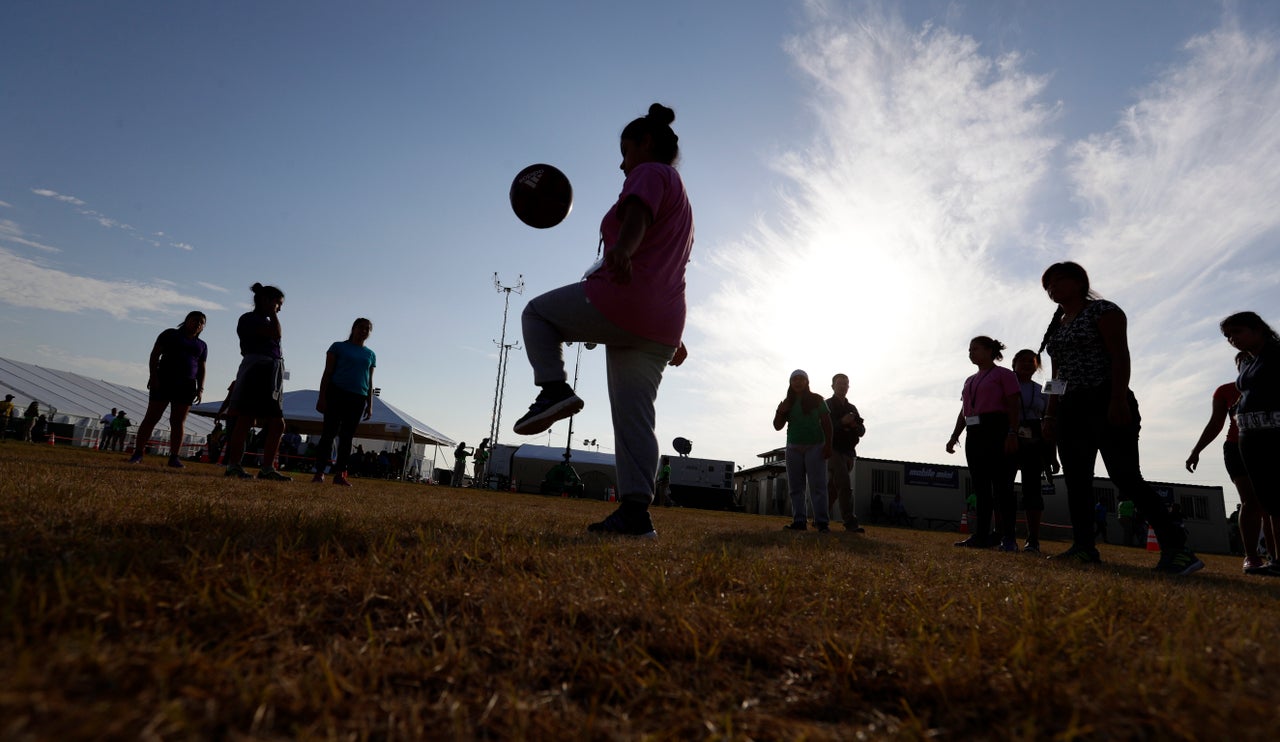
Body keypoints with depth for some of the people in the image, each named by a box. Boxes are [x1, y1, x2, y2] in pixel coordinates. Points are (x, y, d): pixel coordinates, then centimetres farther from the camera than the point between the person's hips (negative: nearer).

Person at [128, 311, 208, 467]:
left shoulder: (202, 346, 17)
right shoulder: (170, 334, 7)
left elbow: (201, 369, 13)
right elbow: (155, 354, 0)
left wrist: (200, 389, 1)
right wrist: (153, 375, -12)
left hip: (187, 386, 3)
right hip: (164, 381, -3)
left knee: (178, 421, -2)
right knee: (151, 417, -5)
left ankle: (174, 457, -4)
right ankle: (137, 454, -5)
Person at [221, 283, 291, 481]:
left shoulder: (265, 322, 24)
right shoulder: (249, 318, -2)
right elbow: (277, 334, -15)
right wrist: (272, 313, -3)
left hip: (270, 376, 9)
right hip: (255, 373, -9)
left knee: (277, 424, 2)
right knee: (245, 421, -5)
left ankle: (267, 468, 2)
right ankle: (233, 465, 1)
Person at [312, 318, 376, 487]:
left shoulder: (371, 355, 16)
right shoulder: (339, 347, 7)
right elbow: (327, 373, 3)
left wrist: (370, 405, 11)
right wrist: (322, 397, -5)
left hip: (358, 398, 3)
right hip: (337, 394, -3)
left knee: (347, 437, 2)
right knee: (329, 433, -6)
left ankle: (340, 474, 3)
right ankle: (319, 472, -4)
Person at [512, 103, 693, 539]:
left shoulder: (650, 173, 3)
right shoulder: (681, 199, 31)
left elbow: (638, 214, -23)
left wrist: (622, 248, -44)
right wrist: (674, 336, 35)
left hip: (619, 303, -9)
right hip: (661, 324, 9)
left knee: (537, 312, 13)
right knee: (634, 415, 4)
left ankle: (553, 387, -8)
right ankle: (634, 512, -2)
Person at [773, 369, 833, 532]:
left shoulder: (817, 399, 3)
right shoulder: (787, 403, 12)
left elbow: (826, 423, 0)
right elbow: (777, 426, 11)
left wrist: (828, 445, -9)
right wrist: (780, 412, -8)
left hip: (815, 447, -4)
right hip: (793, 448, 4)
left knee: (817, 486, -8)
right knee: (795, 487, 2)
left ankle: (822, 522, -11)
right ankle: (799, 521, 4)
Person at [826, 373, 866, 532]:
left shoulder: (852, 408, 20)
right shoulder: (827, 405, 1)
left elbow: (862, 431, 14)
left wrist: (855, 425, -9)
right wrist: (842, 422, -23)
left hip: (849, 452, 6)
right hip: (834, 449, -6)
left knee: (833, 488, 9)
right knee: (845, 485, -18)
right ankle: (850, 522, -22)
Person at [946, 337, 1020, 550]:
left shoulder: (1004, 374, 1)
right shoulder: (969, 381, 22)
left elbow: (1013, 407, -7)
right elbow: (964, 412, 21)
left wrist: (1012, 434, -18)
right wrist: (954, 436, 13)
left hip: (996, 431, -7)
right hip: (974, 434, 7)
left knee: (1001, 485, -9)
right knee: (980, 486, 5)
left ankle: (1008, 538, -6)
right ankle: (981, 536, 7)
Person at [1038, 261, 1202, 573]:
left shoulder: (1102, 310, -1)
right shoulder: (1057, 325, 20)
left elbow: (1120, 356, -12)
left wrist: (1119, 400, -23)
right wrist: (1050, 414, 14)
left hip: (1104, 403, -8)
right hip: (1070, 409, 8)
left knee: (1125, 477, -16)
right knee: (1075, 479, 2)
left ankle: (1176, 548, -12)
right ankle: (1084, 546, 5)